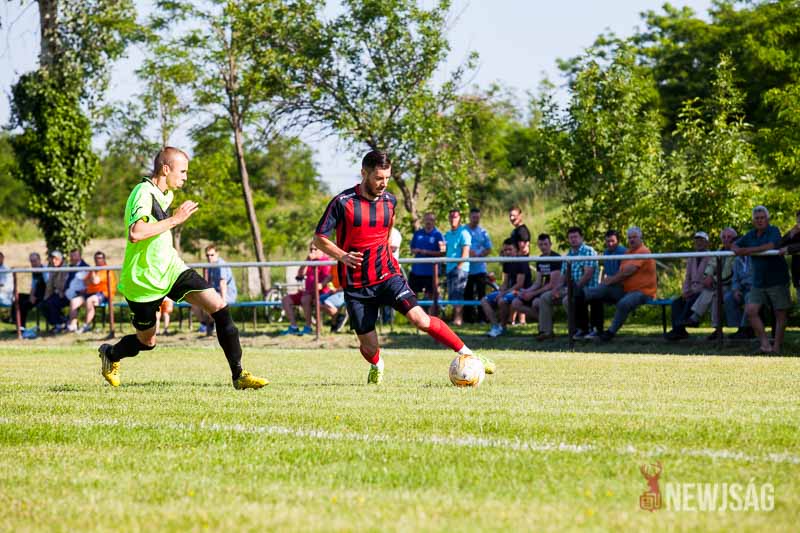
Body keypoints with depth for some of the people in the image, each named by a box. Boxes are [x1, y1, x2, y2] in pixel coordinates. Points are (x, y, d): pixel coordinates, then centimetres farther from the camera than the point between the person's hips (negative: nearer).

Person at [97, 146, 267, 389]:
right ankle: (110, 354, 43)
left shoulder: (166, 194, 10)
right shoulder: (144, 193, -20)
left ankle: (238, 374, -9)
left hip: (171, 269, 7)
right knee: (147, 342, 9)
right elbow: (135, 233, -36)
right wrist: (175, 219, -29)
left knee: (218, 306, -12)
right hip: (144, 280, -7)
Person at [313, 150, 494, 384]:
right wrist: (342, 256, -21)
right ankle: (377, 366, 38)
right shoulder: (343, 202, -10)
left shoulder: (390, 201, 4)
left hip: (387, 275, 2)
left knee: (419, 318, -19)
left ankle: (467, 355, -11)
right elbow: (319, 238, -6)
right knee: (369, 346, 1)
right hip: (356, 285, -2)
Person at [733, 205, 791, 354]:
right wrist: (737, 250, -8)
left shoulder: (774, 231, -5)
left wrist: (749, 250, -21)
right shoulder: (751, 235, 12)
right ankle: (765, 343, -6)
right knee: (751, 311, -7)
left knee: (780, 313, -2)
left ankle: (777, 347, 3)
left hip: (777, 280, -5)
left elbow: (771, 246, -23)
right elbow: (735, 246, 17)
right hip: (758, 283, 6)